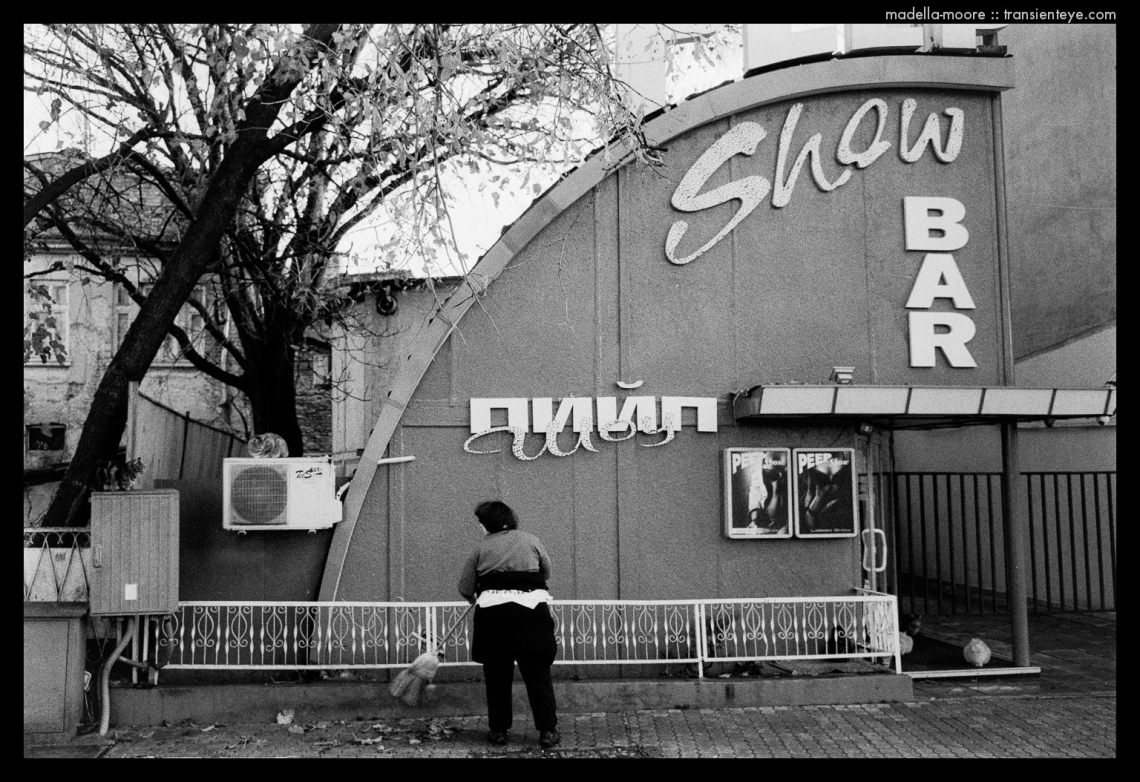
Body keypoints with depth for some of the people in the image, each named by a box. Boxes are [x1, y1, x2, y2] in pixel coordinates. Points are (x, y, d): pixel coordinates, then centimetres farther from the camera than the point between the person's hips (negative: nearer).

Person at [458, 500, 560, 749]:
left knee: (497, 675, 11)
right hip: (531, 610, 0)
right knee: (538, 674, 6)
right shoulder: (531, 541, 10)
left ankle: (498, 730, 17)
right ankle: (547, 731, 6)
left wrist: (476, 599, 29)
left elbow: (465, 589, 8)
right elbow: (547, 573, 18)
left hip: (492, 613, 0)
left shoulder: (481, 548, 7)